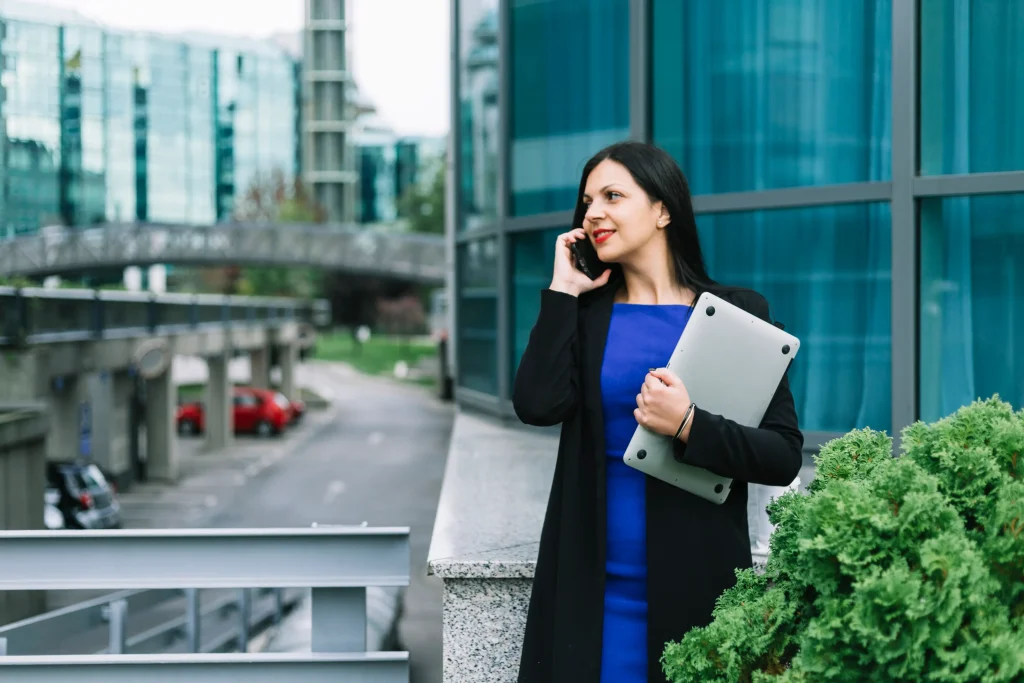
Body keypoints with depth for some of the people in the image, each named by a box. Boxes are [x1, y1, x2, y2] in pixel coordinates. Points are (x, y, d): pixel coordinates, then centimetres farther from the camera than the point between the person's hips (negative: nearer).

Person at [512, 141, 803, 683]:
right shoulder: (583, 312, 7)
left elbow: (784, 457, -6)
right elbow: (537, 406, -12)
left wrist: (688, 426, -20)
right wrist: (562, 289, -6)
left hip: (697, 582, -2)